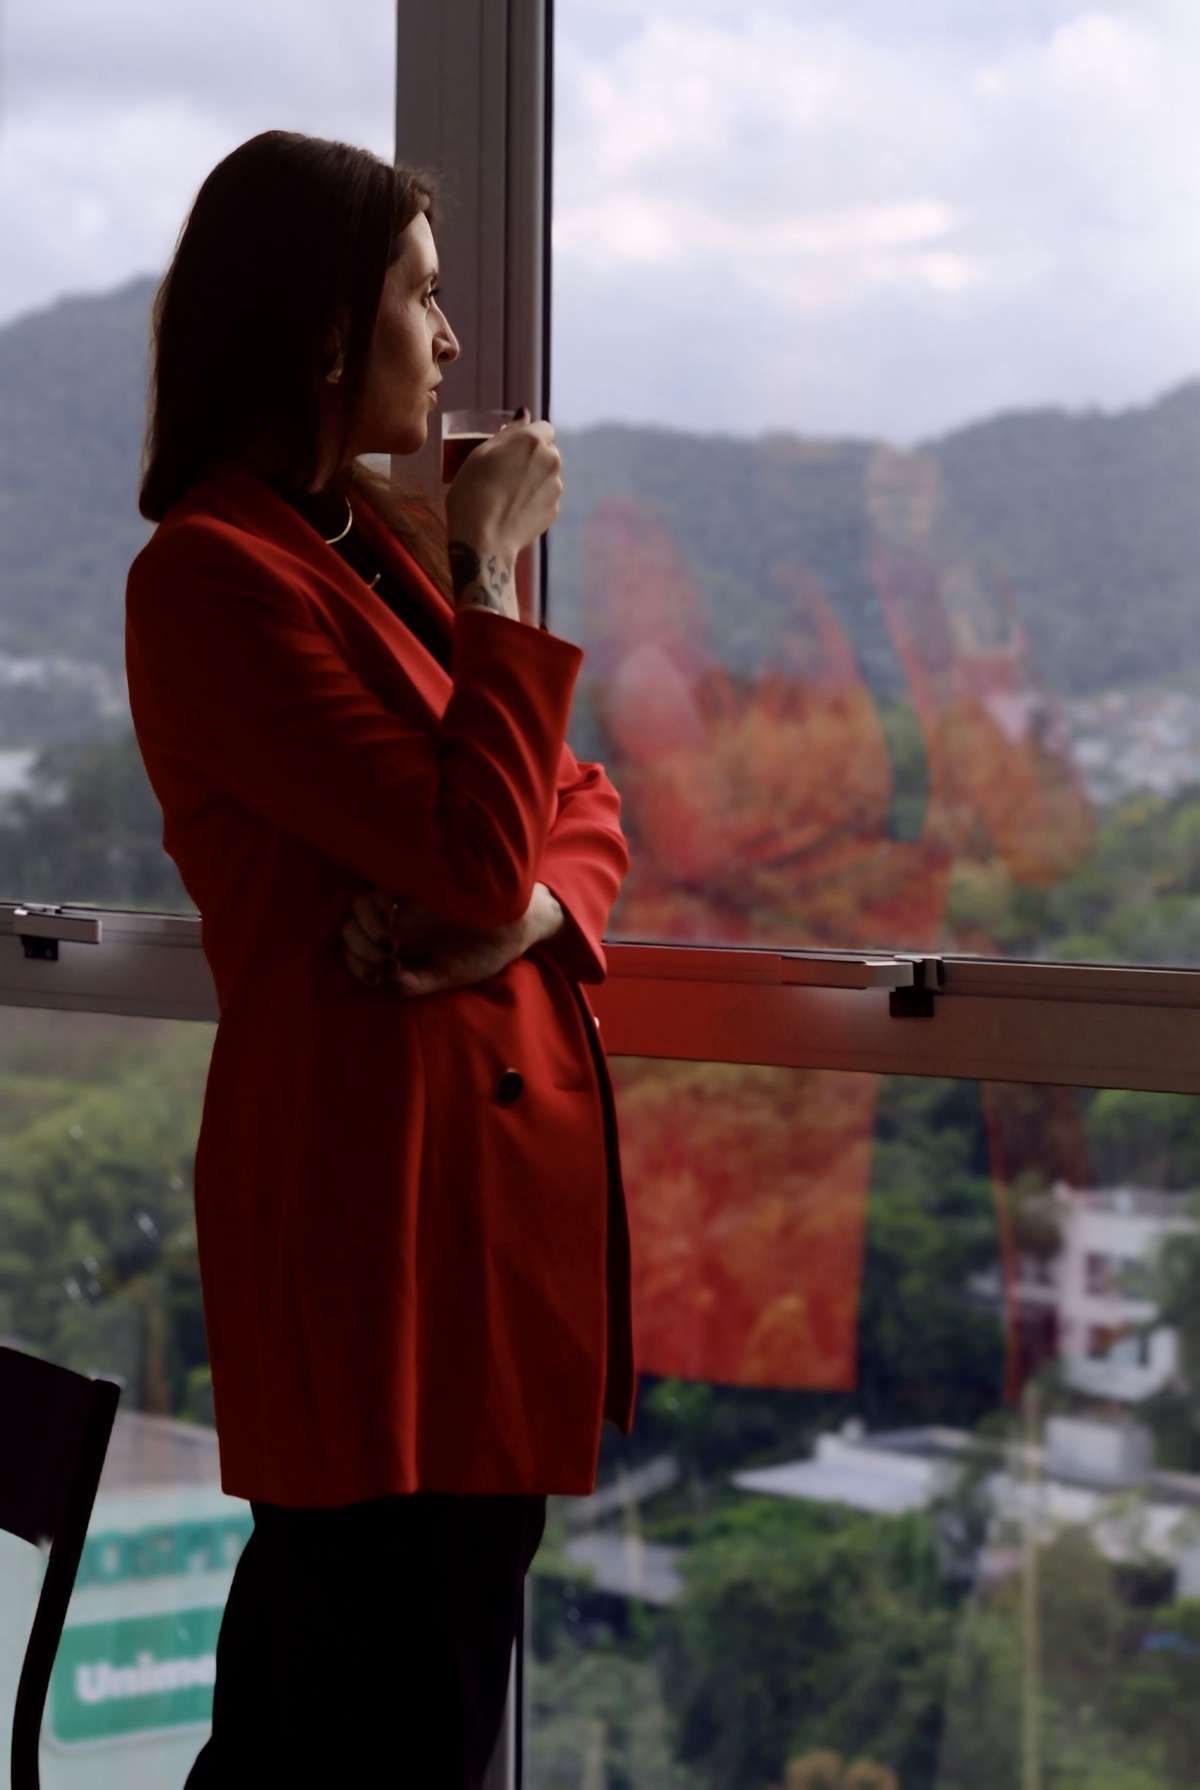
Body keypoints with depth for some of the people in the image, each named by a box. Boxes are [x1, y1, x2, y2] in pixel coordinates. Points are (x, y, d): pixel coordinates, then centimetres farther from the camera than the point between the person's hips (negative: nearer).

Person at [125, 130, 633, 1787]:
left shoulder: (380, 540, 15)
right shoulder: (213, 576, -13)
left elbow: (578, 813, 15)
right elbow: (475, 848, -19)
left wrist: (522, 913, -8)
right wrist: (494, 573, -10)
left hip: (502, 1142, 9)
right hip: (376, 1178, -9)